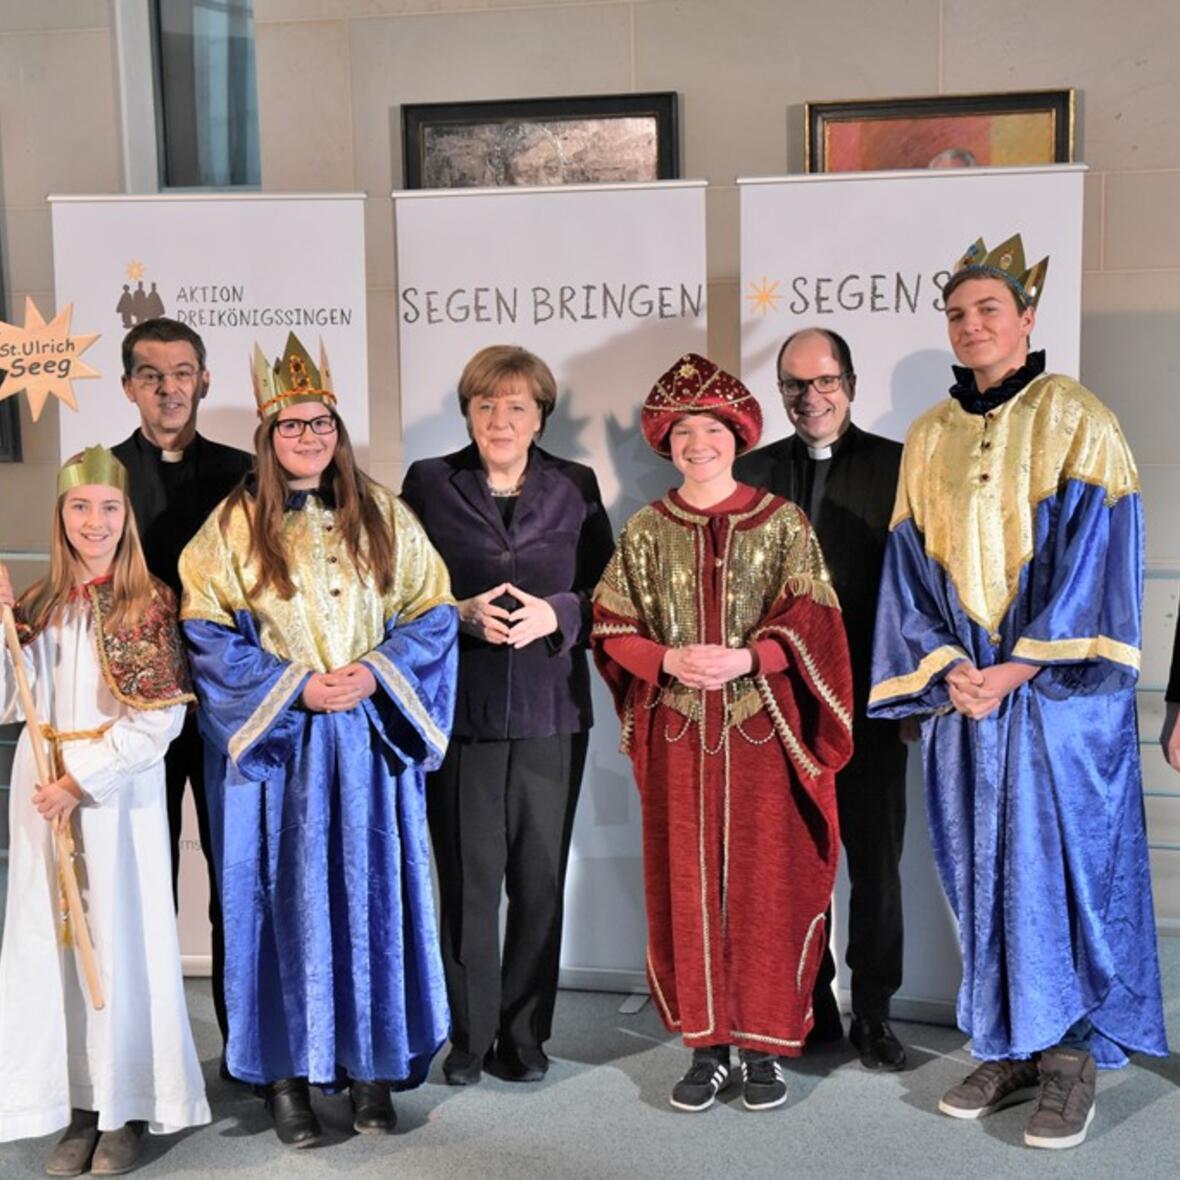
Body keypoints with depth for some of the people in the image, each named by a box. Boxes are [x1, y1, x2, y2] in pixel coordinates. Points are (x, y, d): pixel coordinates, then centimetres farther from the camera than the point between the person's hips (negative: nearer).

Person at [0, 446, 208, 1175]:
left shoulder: (150, 604, -5)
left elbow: (159, 719, -10)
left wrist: (83, 781, -14)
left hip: (119, 793, -4)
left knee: (118, 940, 2)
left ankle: (126, 1109, 15)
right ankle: (79, 1106, 18)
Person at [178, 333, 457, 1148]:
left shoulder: (382, 516, 5)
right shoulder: (234, 526, 0)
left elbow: (432, 613, 4)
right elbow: (206, 635, -4)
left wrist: (377, 670, -13)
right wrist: (293, 686, -14)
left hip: (371, 742, 2)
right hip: (275, 745, -1)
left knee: (373, 898, 6)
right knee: (284, 902, 3)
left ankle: (374, 1066, 20)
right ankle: (287, 1074, 16)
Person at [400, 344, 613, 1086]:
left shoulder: (575, 488, 8)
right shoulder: (429, 484, 6)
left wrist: (556, 613, -13)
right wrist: (462, 614, -12)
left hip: (551, 712, 1)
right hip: (460, 711, -1)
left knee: (541, 879, 5)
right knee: (469, 878, 1)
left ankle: (524, 1036, 20)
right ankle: (470, 1037, 16)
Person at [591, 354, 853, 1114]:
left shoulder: (782, 523, 2)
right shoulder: (646, 531, 7)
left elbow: (811, 624, -3)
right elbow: (612, 630, 5)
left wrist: (746, 658, -18)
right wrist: (670, 659, -13)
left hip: (764, 729, -1)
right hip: (678, 732, 2)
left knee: (767, 883, 2)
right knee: (688, 883, 5)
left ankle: (765, 1045, 15)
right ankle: (706, 1045, 17)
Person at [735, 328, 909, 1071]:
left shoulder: (896, 467, 0)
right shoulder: (753, 472, 6)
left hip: (869, 701, -2)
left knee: (876, 864, 8)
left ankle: (874, 1014, 21)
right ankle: (809, 1008, 25)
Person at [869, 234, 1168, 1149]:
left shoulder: (1076, 421, -2)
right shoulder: (929, 439, 12)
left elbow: (1093, 553, -9)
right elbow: (913, 566, 9)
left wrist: (1019, 668, -14)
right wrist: (946, 668, -5)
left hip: (1057, 688, -4)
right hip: (962, 688, 4)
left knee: (1064, 863, -2)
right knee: (982, 870, 7)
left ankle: (1072, 1057, 9)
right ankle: (1010, 1048, 19)